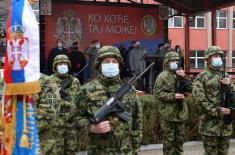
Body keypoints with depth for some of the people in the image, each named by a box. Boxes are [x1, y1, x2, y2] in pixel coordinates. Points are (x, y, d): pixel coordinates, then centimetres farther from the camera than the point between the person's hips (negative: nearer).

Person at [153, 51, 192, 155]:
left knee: (180, 138, 14)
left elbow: (190, 88, 5)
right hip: (168, 114, -6)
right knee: (169, 140, 2)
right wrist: (173, 96, -20)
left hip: (181, 112, 6)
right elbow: (157, 93, -13)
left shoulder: (180, 74, 11)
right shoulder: (162, 76, -7)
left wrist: (184, 77, -9)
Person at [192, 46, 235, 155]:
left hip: (226, 122, 6)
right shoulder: (202, 77, -4)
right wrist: (216, 111, -17)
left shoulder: (225, 75, 15)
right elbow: (199, 99, -13)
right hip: (210, 122, -6)